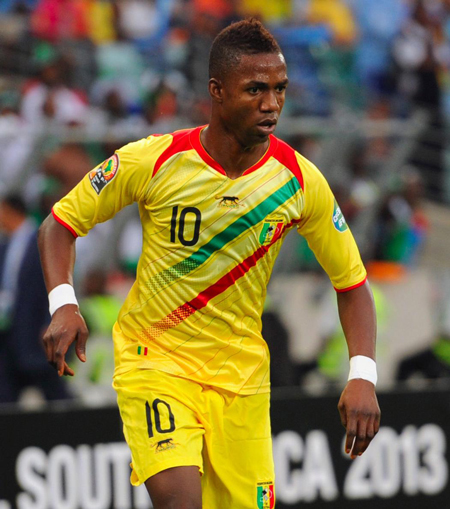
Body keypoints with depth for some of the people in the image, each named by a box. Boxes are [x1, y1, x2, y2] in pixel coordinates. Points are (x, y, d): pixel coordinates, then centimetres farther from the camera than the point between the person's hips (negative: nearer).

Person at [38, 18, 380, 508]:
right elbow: (61, 222, -1)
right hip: (153, 355, -3)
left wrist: (363, 376, -11)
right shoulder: (152, 161, -14)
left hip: (241, 372, 3)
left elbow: (352, 283, 3)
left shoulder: (299, 180, -7)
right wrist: (63, 304, -19)